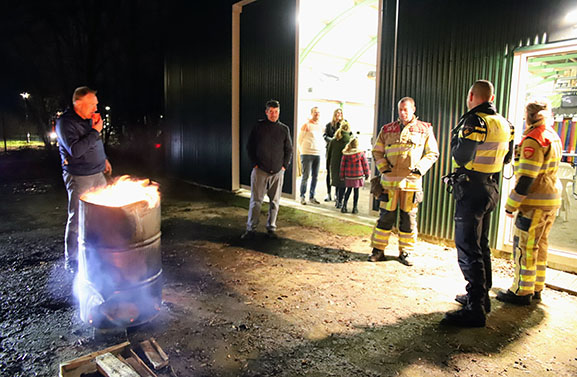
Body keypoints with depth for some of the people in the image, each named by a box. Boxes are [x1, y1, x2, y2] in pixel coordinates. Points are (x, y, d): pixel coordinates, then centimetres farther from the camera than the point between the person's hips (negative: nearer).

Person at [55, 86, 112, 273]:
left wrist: (104, 159, 24)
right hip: (78, 178, -8)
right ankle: (70, 261, 11)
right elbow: (75, 150, -26)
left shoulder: (90, 119, 10)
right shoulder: (65, 123, -15)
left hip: (97, 174, 8)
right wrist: (95, 131, -22)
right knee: (76, 219, -3)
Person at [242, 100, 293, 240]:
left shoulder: (284, 129, 7)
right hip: (260, 170, -2)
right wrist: (254, 164, -4)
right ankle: (251, 229, 6)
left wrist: (285, 165, 2)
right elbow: (249, 146, 4)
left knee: (275, 201, 7)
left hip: (278, 171, 2)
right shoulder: (258, 126, 1)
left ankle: (271, 228, 19)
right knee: (255, 201, -2)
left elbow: (289, 149, 12)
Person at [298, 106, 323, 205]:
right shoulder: (306, 125, -2)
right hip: (307, 154, -6)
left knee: (315, 176, 6)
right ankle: (302, 197, 5)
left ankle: (311, 197, 16)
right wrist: (302, 151, 3)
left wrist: (319, 150, 16)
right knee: (306, 176, -6)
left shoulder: (320, 127, 15)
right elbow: (300, 139, 1)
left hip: (317, 154, 6)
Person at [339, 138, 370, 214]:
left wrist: (342, 175, 13)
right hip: (358, 176, -2)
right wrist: (367, 174, 10)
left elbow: (342, 165, 3)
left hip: (348, 176, 2)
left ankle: (344, 206, 6)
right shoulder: (361, 153, -6)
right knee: (356, 191, 4)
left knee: (349, 190, 13)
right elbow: (365, 164, -1)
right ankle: (355, 208, 7)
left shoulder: (345, 154, -2)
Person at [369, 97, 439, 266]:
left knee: (408, 218, 6)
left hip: (412, 181, 0)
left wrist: (420, 168, -7)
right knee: (386, 216, 2)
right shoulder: (387, 130, 10)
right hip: (389, 180, 0)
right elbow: (377, 151, 14)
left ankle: (405, 252, 19)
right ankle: (378, 250, 13)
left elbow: (433, 153, 9)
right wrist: (383, 166, -3)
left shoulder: (425, 129, 7)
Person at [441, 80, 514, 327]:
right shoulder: (503, 123, 12)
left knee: (467, 248, -6)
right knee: (481, 245, 19)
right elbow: (506, 157, 20)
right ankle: (481, 296, 31)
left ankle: (476, 310, -3)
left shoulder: (475, 120, -16)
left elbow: (460, 157, -19)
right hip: (491, 189, 9)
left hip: (472, 190, -9)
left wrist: (456, 136, -1)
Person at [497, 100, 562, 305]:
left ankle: (522, 292, 5)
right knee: (540, 245, 16)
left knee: (524, 246, -2)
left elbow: (526, 178, -21)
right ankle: (536, 287, 26)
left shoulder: (533, 140, -17)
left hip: (535, 202, -10)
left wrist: (511, 204, -16)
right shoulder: (554, 137, 14)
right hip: (552, 200, 10)